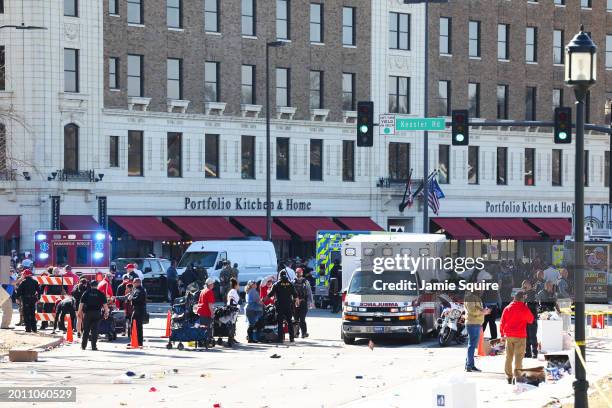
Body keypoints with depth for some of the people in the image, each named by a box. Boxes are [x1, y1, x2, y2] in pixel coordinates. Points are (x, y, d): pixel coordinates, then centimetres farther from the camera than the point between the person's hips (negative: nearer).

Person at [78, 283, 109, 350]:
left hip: (87, 313, 1)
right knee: (95, 330, 0)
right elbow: (105, 304, -1)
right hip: (97, 313, -1)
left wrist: (80, 312, 6)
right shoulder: (100, 294, 4)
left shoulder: (86, 293, 5)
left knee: (86, 330, 9)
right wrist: (106, 312, 5)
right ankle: (94, 346, -4)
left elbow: (81, 303, 1)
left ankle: (83, 345, 9)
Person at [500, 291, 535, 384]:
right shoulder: (524, 309, -7)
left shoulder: (507, 308, 2)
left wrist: (502, 334, 15)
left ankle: (509, 376, 13)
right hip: (520, 336, -3)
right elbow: (531, 320, 8)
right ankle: (516, 376, -9)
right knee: (518, 357, -2)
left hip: (508, 336, 3)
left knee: (509, 357, 11)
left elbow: (502, 322, 5)